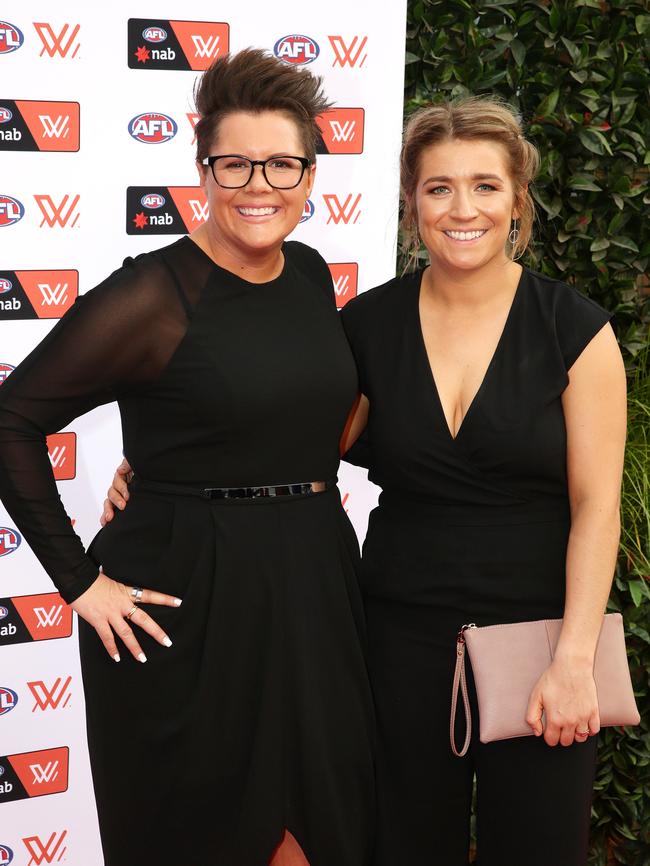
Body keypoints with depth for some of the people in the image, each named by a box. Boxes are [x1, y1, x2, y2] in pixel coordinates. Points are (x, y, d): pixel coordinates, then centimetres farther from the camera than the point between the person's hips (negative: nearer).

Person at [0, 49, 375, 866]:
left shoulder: (311, 274, 6)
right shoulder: (152, 295, -14)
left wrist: (307, 514, 13)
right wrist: (79, 581, -13)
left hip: (312, 588, 6)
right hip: (187, 602, -6)